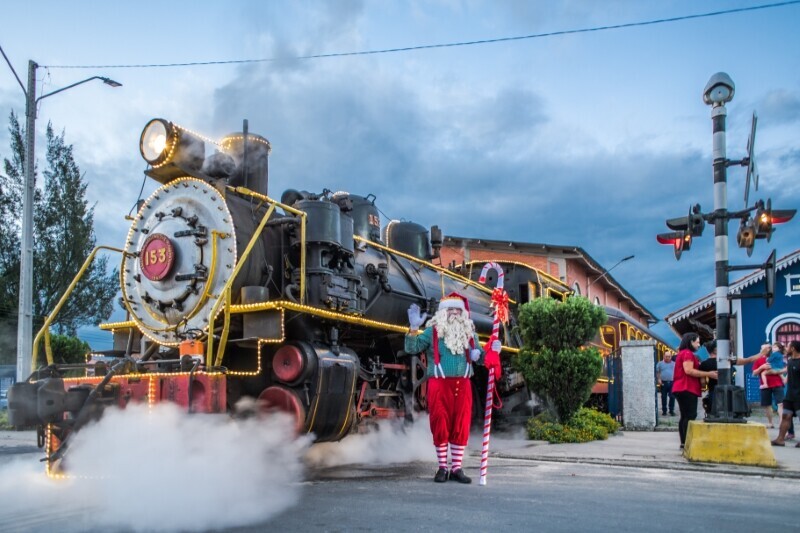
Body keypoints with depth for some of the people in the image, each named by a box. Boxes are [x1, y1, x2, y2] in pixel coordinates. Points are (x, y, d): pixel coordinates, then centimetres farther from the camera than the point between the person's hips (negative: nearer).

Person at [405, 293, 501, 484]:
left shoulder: (469, 333, 16)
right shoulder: (433, 331, 5)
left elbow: (480, 358, 22)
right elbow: (411, 348, -2)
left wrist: (492, 351, 2)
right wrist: (413, 328, -16)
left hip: (462, 385, 3)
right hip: (439, 385, -3)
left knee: (461, 427, 3)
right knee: (441, 426, 0)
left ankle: (456, 468, 12)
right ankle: (442, 468, 11)